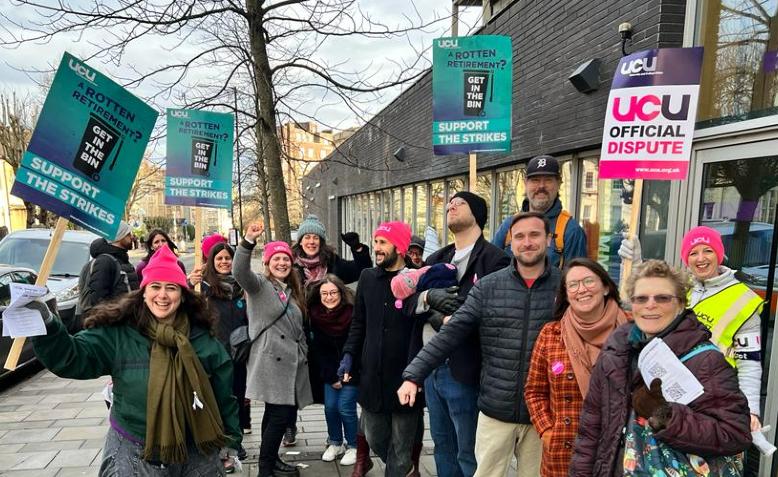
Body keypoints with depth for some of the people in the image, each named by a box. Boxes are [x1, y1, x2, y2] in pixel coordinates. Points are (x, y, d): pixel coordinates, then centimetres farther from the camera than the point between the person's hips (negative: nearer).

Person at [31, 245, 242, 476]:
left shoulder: (201, 336, -4)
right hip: (132, 455, -1)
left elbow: (224, 392, 2)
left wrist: (232, 438, 7)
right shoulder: (117, 333, -8)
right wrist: (48, 326, -32)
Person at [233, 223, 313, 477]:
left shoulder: (292, 291, 19)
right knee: (280, 415, -7)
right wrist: (248, 241, -39)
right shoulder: (259, 284, -3)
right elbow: (240, 272, -26)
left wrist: (303, 355, 23)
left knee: (277, 414, 15)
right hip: (271, 362, -7)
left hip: (291, 363, 7)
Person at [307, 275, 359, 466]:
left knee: (345, 407, -5)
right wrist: (332, 376, -5)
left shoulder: (353, 313, -19)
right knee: (330, 407, 3)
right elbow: (318, 350, -2)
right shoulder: (316, 315, -7)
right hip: (329, 371, 4)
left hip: (351, 371, -4)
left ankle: (353, 446, 15)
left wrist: (345, 374, -11)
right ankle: (335, 443, 26)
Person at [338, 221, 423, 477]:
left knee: (401, 446, 9)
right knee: (375, 439, 20)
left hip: (405, 377, -5)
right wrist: (348, 355, 3)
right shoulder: (367, 277, 5)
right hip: (372, 375, 5)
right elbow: (358, 322, 12)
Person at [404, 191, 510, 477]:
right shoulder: (436, 259, 13)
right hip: (431, 368, 7)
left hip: (462, 371, -7)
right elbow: (410, 299, 4)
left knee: (469, 454, 7)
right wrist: (428, 297, -16)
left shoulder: (494, 259, -10)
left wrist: (448, 321, -17)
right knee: (442, 446, 21)